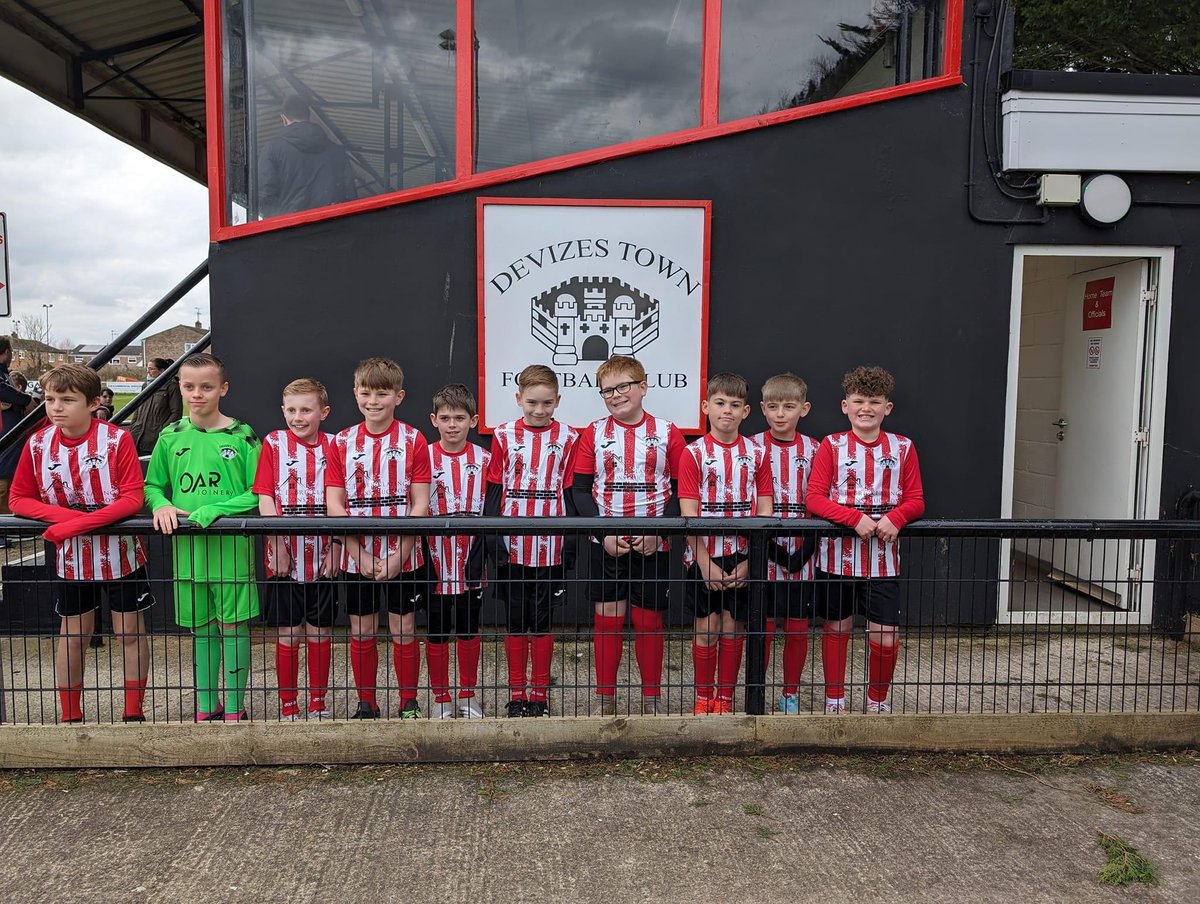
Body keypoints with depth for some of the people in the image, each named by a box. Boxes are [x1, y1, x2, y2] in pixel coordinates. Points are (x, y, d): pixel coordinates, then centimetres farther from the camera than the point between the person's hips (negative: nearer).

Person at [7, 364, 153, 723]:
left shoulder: (117, 439, -16)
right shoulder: (38, 444, -5)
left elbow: (132, 498, -20)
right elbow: (18, 499, -1)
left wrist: (78, 523, -28)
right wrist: (66, 515, -19)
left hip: (120, 551, -3)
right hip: (70, 555, 3)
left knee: (130, 631, 7)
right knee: (72, 634, 15)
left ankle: (134, 713, 21)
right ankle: (70, 717, 28)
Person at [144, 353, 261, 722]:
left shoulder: (242, 436, -5)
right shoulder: (170, 437, 6)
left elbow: (257, 493, -7)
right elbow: (152, 485, 13)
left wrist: (215, 511, -19)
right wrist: (162, 505, -9)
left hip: (232, 546, -3)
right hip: (188, 548, 4)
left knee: (233, 625, 3)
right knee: (201, 628, 14)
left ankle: (234, 708, 16)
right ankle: (207, 706, 27)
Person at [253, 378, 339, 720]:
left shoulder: (332, 446, 2)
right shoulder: (273, 443, -1)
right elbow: (265, 500, -5)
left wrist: (335, 548, -6)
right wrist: (278, 546, -11)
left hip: (322, 557, 1)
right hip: (285, 557, -1)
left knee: (321, 630, 9)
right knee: (288, 633, 5)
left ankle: (318, 703, 22)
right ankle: (288, 706, 19)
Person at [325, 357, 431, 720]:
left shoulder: (413, 440, -4)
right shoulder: (343, 442, 2)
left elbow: (420, 505, -7)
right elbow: (334, 504, -2)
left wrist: (398, 555, -14)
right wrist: (361, 554, -10)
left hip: (402, 557, -2)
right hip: (357, 558, 2)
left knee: (403, 630, 6)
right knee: (361, 631, 11)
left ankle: (409, 704, 21)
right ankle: (366, 705, 26)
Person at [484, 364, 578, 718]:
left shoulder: (567, 438, 0)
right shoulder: (504, 436, 1)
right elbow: (493, 493, 2)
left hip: (549, 547, -1)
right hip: (512, 547, 1)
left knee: (542, 621, 7)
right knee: (516, 620, 9)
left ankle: (539, 694, 20)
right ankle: (516, 694, 21)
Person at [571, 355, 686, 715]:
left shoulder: (667, 433, 1)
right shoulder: (593, 434, 3)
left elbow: (681, 490, 0)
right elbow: (579, 490, 1)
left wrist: (659, 532, -13)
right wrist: (603, 533, -11)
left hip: (653, 545, -1)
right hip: (605, 544, 1)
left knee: (649, 619, 6)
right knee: (607, 617, 5)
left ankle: (651, 697, 21)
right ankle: (605, 697, 19)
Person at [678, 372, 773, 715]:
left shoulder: (756, 453, 2)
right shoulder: (694, 453, -4)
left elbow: (764, 511, 0)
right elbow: (688, 515, -8)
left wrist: (750, 560, -8)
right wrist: (705, 562, -13)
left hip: (742, 557, 2)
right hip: (704, 556, -1)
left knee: (733, 628, 8)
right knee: (706, 628, 4)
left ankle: (726, 698, 22)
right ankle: (703, 697, 20)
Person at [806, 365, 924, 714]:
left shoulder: (903, 447, 4)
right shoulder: (831, 446, -2)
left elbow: (916, 501, 4)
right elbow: (814, 498, -9)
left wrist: (895, 517, -17)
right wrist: (855, 518, -22)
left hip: (882, 557, 1)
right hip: (837, 553, 0)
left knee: (885, 637, -2)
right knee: (836, 629, 12)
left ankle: (878, 700, 24)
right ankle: (834, 701, 29)